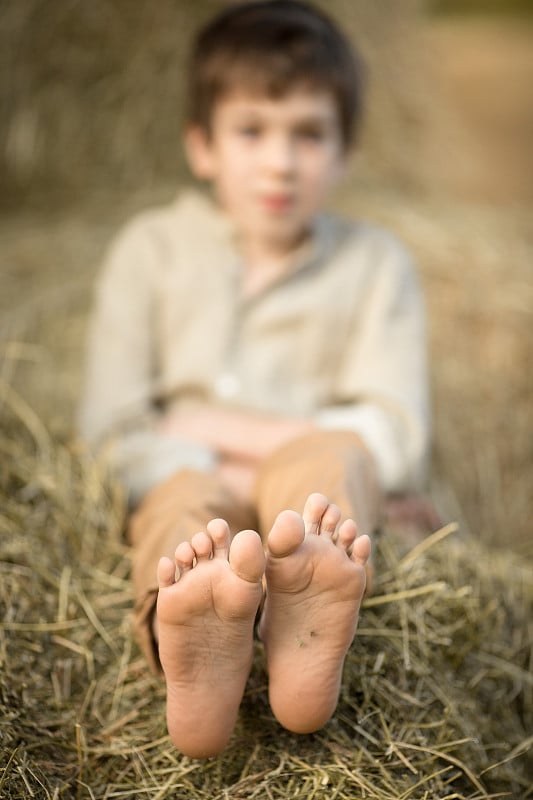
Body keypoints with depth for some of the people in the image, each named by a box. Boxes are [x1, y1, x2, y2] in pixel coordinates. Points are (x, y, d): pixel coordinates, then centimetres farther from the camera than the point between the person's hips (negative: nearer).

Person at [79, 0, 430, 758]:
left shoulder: (374, 263, 12)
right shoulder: (151, 249, 10)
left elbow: (394, 442, 1)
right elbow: (114, 432, 2)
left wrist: (217, 427, -3)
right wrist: (222, 474, -14)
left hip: (325, 483, 0)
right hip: (188, 492, 0)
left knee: (320, 459, -32)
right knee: (187, 497, -33)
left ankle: (303, 639, -64)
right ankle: (193, 655, -67)